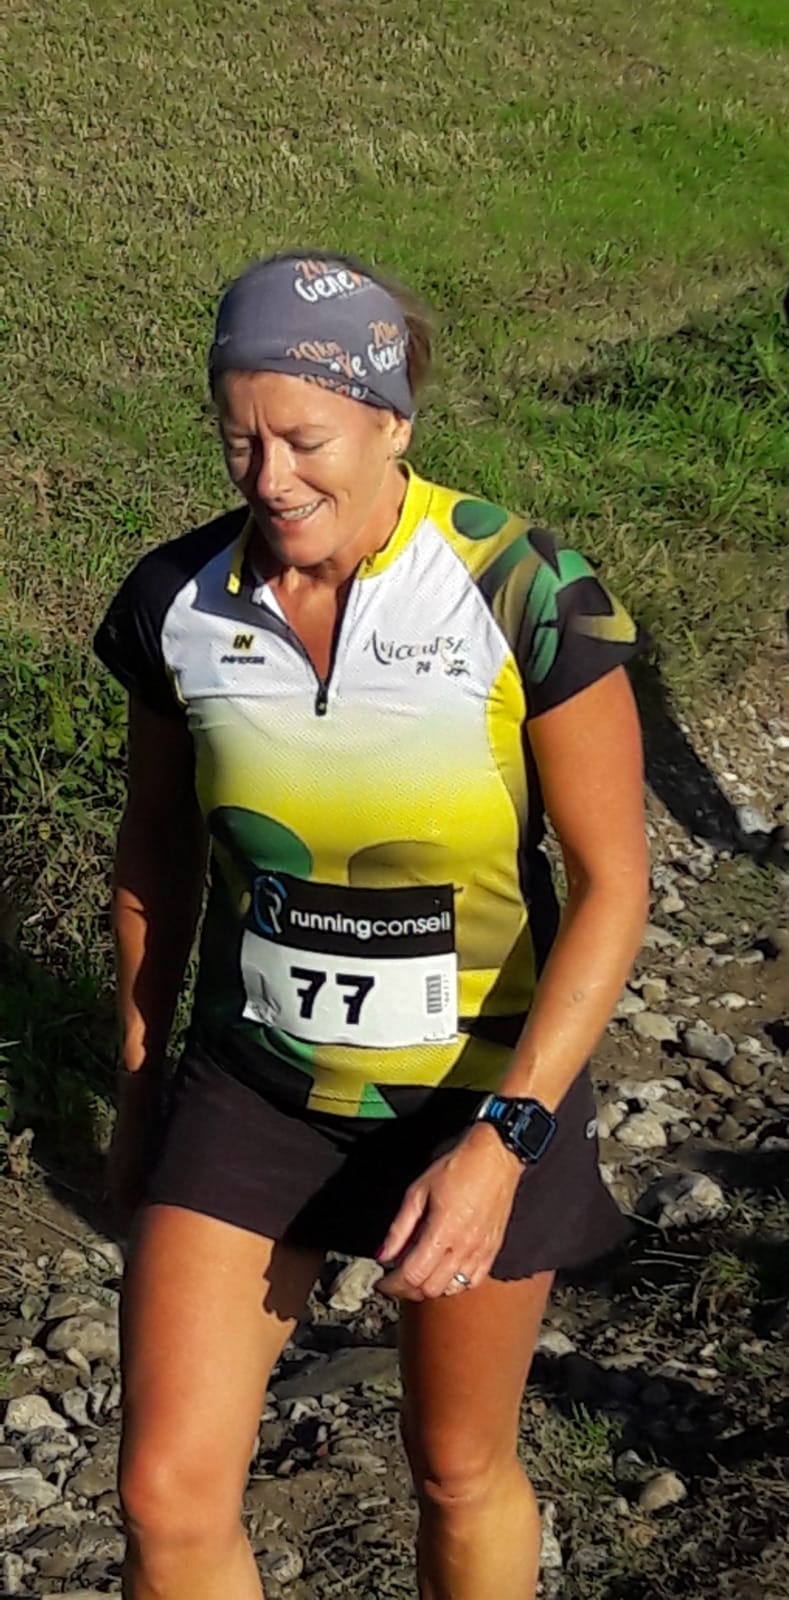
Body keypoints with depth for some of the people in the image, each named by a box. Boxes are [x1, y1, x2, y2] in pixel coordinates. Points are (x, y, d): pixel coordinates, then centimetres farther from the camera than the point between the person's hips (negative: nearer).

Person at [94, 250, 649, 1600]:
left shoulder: (527, 594, -21)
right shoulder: (177, 602, -10)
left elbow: (612, 883, -16)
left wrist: (501, 1141, -23)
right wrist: (139, 1079, 14)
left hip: (488, 1086, -2)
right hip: (255, 1085, 3)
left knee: (459, 1466, 17)